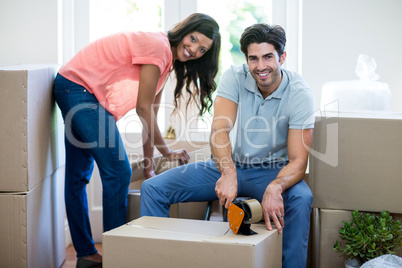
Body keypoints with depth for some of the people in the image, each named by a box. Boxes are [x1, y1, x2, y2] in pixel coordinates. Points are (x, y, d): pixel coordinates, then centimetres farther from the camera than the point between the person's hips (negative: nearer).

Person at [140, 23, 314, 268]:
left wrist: (275, 187, -44)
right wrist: (228, 174, -45)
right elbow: (219, 130, -24)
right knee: (153, 188, -12)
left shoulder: (299, 94, -17)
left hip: (272, 171, -2)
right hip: (228, 165, 3)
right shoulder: (235, 77, -11)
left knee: (301, 199, -37)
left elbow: (298, 162, -20)